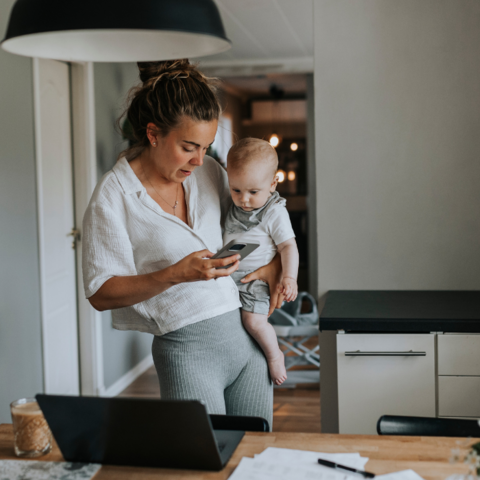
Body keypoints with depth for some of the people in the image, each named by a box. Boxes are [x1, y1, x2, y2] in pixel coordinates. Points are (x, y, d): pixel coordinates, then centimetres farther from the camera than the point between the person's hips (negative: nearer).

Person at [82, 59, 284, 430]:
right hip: (187, 349, -5)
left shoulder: (209, 171, 6)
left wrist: (276, 263, 3)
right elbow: (101, 293, -10)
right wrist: (175, 275, -23)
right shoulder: (113, 197, -10)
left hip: (249, 332, 6)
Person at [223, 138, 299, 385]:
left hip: (256, 276, -6)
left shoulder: (274, 212, -13)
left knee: (253, 320, -18)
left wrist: (289, 277, -21)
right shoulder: (234, 206, 3)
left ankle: (274, 355, 7)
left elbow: (288, 246, -12)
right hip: (228, 273, 6)